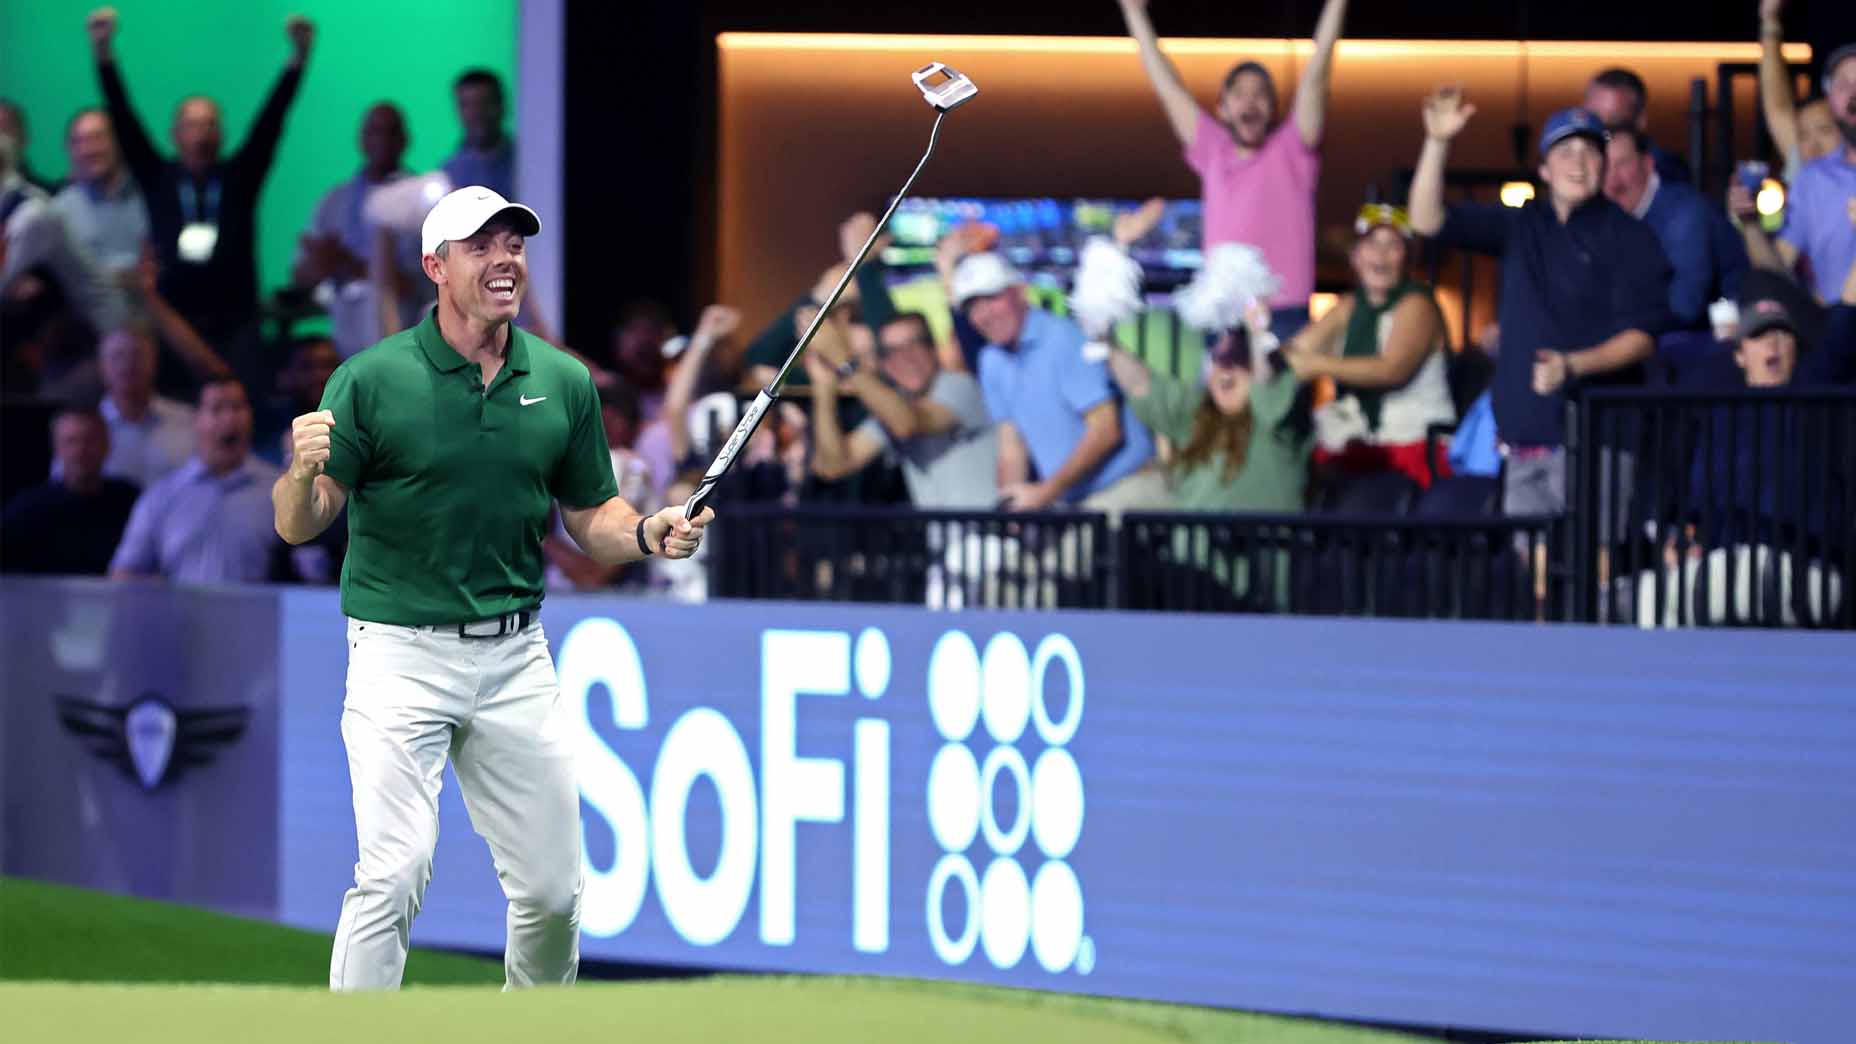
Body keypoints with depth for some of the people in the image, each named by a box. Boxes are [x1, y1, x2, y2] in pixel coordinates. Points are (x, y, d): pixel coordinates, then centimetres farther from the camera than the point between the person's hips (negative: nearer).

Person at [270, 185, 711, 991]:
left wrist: (647, 533, -7)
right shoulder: (372, 379, -8)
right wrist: (303, 471, -29)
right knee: (395, 871, -17)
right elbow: (298, 527, -7)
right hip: (402, 652, -4)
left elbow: (590, 515, 14)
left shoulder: (563, 382, 4)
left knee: (551, 886, 6)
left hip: (516, 657, 4)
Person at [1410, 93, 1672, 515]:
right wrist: (1437, 143, -1)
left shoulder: (1630, 237, 1)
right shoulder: (1521, 227, 16)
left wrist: (1573, 365, -21)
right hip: (1526, 439, 5)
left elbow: (1642, 336, -6)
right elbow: (1428, 221, 13)